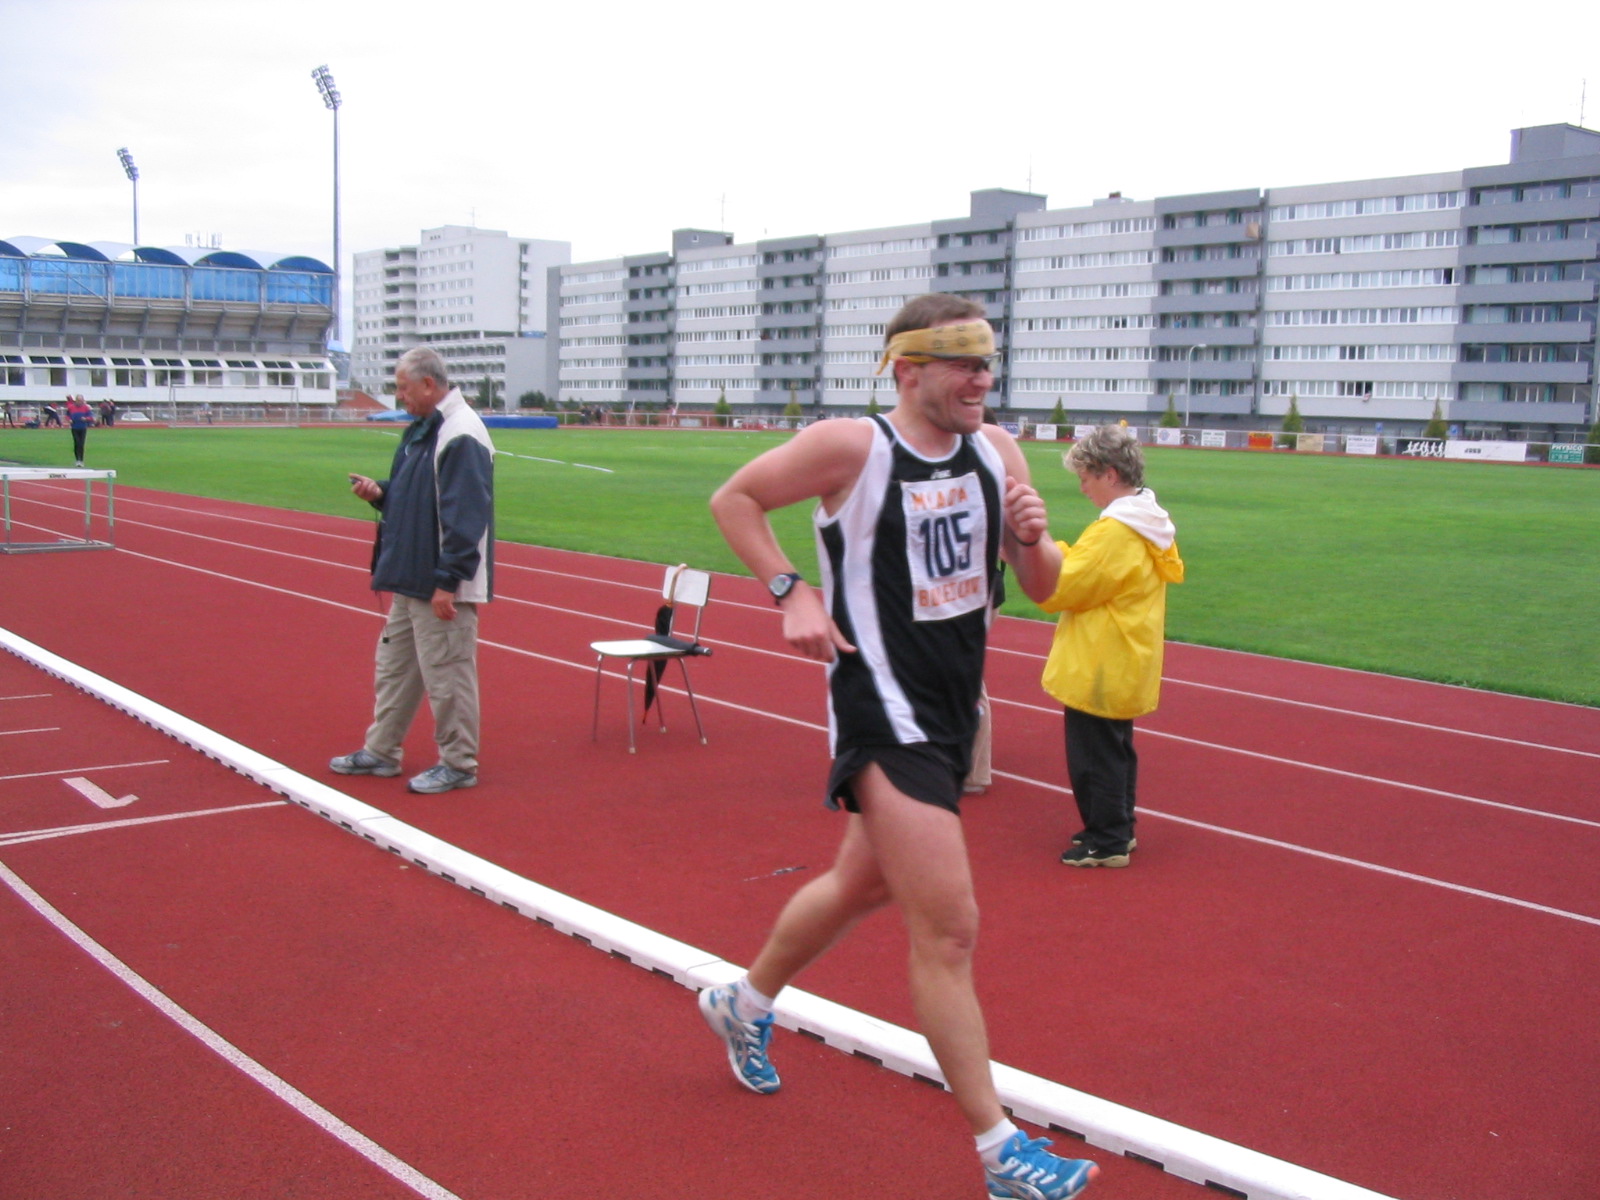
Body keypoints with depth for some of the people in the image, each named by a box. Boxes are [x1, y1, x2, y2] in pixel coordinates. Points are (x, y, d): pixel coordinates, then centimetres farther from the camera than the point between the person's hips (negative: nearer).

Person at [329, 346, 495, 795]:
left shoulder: (460, 437, -19)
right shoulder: (421, 429, 13)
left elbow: (465, 517, -23)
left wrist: (447, 582, -24)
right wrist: (380, 492, 3)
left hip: (442, 588, -10)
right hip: (410, 580, 11)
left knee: (446, 674, -1)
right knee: (394, 665, 18)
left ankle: (459, 765, 11)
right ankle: (380, 752, 30)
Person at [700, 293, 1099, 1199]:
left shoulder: (996, 449, 3)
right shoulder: (851, 447, -14)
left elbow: (1041, 589, 8)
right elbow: (734, 497, -2)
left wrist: (1030, 536, -14)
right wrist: (792, 591, -13)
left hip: (954, 713, 8)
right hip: (887, 717, -8)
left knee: (862, 885, 24)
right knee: (949, 928, -7)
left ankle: (745, 1004, 49)